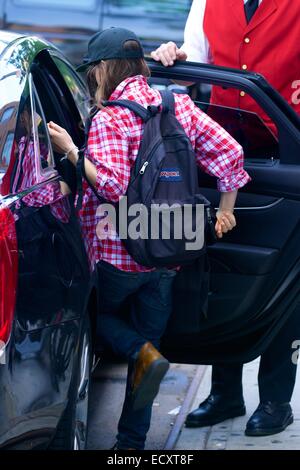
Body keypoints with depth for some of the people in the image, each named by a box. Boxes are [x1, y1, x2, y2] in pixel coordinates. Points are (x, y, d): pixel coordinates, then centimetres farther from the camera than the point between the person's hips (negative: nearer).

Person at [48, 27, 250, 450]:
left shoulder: (108, 119, -14)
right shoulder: (179, 106, 4)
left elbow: (113, 186, -22)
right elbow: (230, 152, 2)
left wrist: (71, 152, -17)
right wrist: (225, 210, 11)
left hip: (118, 253, -5)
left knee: (105, 312, 22)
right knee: (147, 333, 14)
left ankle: (144, 353, -8)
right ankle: (133, 440, 13)